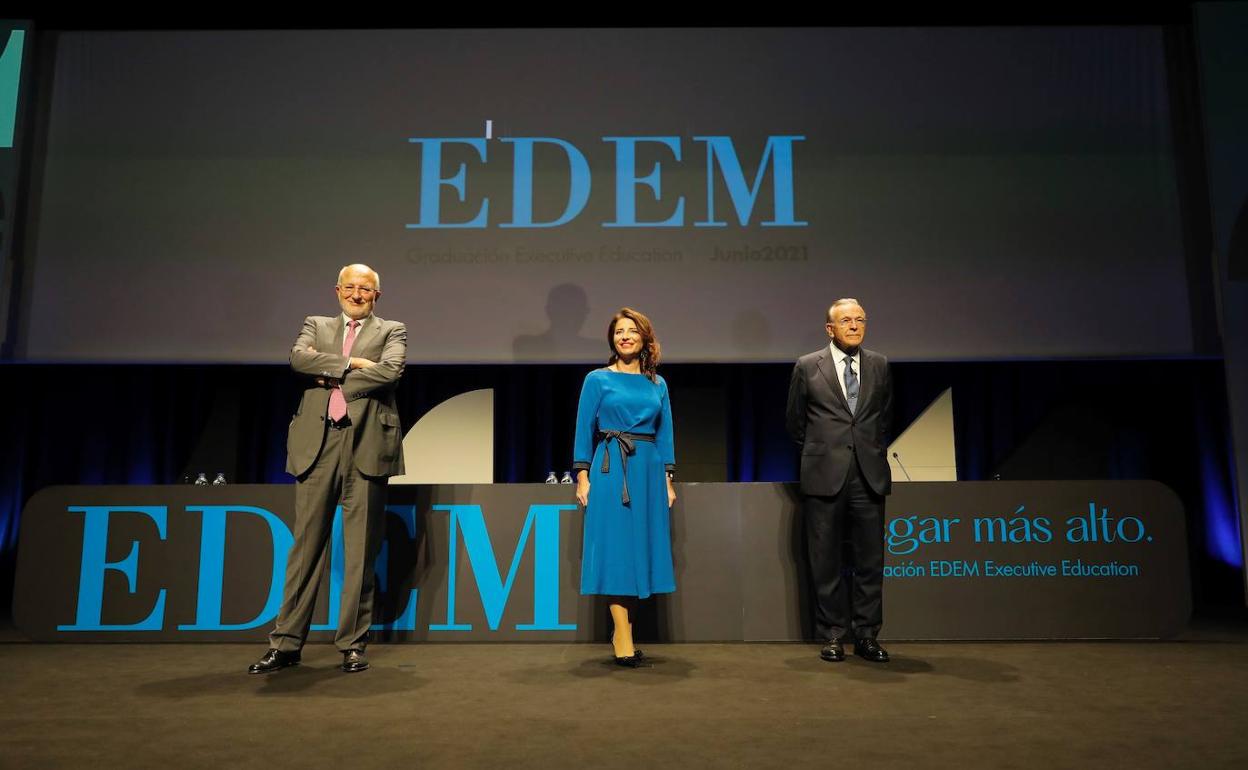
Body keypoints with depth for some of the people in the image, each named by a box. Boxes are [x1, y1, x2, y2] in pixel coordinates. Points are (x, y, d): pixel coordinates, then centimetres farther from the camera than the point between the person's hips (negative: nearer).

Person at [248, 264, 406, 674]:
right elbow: (298, 358, -2)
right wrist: (349, 364, -9)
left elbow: (389, 372, -8)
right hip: (317, 443, 2)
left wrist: (331, 378, -4)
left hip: (366, 444, -1)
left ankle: (353, 644, 12)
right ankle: (286, 643, 13)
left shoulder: (391, 331, 12)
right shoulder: (316, 326, 19)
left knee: (361, 551, 2)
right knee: (306, 544, 4)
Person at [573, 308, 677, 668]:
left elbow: (665, 433, 13)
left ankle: (622, 633, 14)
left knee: (641, 548, 4)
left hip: (649, 469, 4)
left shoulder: (657, 384, 13)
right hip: (610, 470, -4)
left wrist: (668, 479, 7)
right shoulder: (597, 379, 3)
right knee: (615, 548, -6)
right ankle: (623, 641, -3)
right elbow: (584, 429, 1)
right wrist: (582, 476, -7)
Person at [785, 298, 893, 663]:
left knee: (870, 560, 5)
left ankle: (867, 635, 17)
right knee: (826, 562, 4)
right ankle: (833, 635, 15)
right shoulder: (808, 367, 1)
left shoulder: (879, 365, 9)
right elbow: (794, 421, 10)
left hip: (869, 476, 2)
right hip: (824, 477, -2)